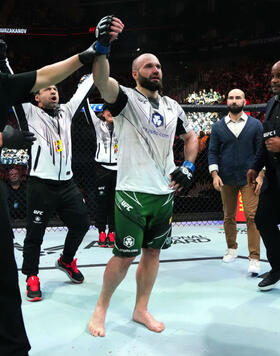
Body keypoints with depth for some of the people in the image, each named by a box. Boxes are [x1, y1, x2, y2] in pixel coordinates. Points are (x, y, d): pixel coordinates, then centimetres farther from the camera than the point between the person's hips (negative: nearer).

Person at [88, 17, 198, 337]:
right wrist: (102, 46, -40)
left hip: (165, 193, 6)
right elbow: (101, 80, -25)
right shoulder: (126, 99, -4)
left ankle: (141, 310, 31)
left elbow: (191, 137, 23)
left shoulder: (172, 107, 12)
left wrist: (188, 167, 8)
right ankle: (101, 308, 24)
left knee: (153, 252, 12)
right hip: (132, 192, -5)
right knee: (125, 257, -1)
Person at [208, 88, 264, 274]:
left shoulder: (255, 124, 5)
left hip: (249, 179, -2)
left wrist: (260, 175, -6)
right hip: (226, 180, 2)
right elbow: (212, 152, 6)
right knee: (228, 217, 11)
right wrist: (215, 174, -5)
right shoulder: (218, 126, 7)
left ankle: (254, 258, -3)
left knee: (252, 216, -8)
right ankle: (232, 249, 30)